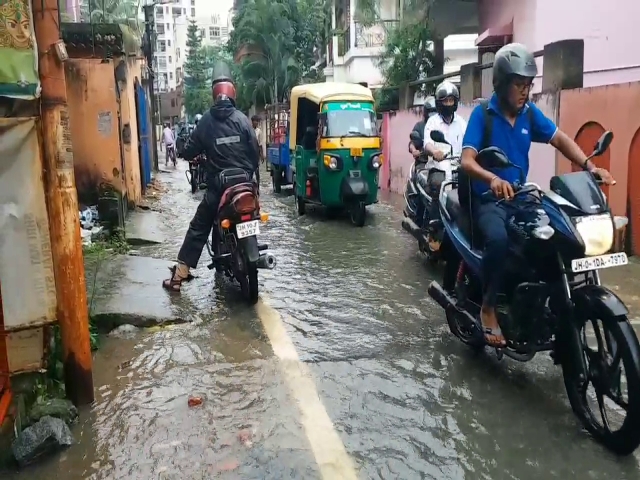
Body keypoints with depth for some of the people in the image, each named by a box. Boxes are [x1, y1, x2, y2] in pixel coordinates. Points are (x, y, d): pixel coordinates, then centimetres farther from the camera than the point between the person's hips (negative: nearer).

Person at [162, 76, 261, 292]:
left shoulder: (206, 121, 2)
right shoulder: (242, 119, 1)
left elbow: (189, 153, 3)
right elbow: (255, 151, -1)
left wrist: (192, 154, 27)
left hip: (217, 184, -1)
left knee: (198, 228, 5)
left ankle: (179, 275, 3)